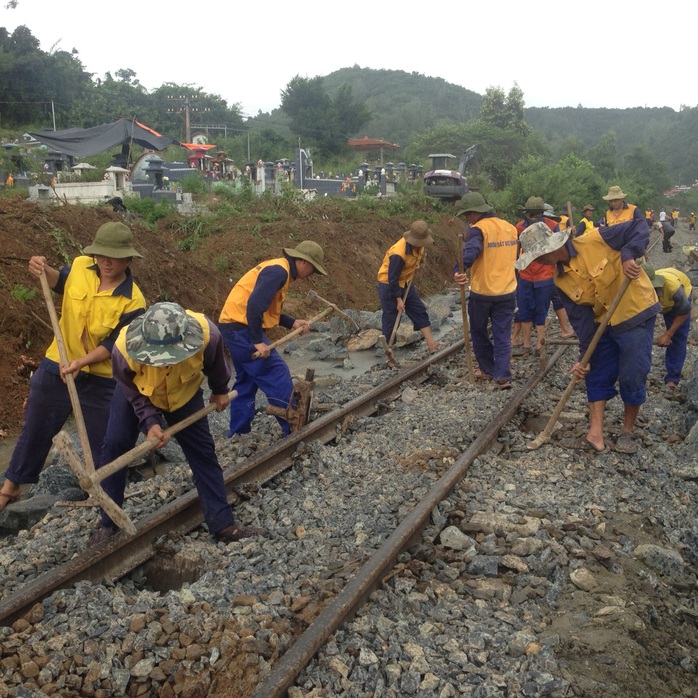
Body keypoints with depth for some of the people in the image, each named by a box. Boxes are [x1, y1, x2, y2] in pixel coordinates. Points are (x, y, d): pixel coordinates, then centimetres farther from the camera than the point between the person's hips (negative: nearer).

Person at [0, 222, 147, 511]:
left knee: (103, 444, 9)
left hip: (100, 381, -3)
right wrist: (45, 270, -8)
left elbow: (114, 345, -17)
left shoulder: (133, 302, -19)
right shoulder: (81, 266, -9)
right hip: (55, 367, 4)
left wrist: (81, 362, -29)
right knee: (34, 432, 18)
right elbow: (60, 282, 13)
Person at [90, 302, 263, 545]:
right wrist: (151, 423, -33)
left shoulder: (206, 333, -38)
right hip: (139, 393, 0)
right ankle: (107, 523, 5)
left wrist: (220, 391, 5)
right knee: (114, 445, -11)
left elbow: (215, 364, -12)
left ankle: (223, 525, 2)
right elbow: (135, 394, -20)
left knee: (203, 452, -5)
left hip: (184, 392, 1)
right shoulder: (124, 347, -40)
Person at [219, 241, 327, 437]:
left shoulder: (278, 270, 17)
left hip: (235, 327, 11)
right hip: (242, 328, -11)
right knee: (277, 375, -6)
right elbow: (255, 305, -26)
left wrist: (292, 323, 12)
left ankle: (238, 434, 23)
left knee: (246, 381, 17)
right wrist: (258, 341, -25)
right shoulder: (278, 270, -16)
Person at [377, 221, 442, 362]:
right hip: (388, 285, -8)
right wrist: (398, 299, -20)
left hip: (405, 283, 8)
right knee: (390, 320, -1)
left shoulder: (419, 245, -10)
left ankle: (431, 345, 9)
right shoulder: (399, 253, -34)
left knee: (420, 311, 5)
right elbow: (392, 278, -27)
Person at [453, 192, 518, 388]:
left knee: (479, 332, 14)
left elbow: (470, 252, -33)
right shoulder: (510, 228, 9)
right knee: (502, 335, 7)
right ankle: (502, 376, 2)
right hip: (507, 292, 5)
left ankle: (488, 369, 23)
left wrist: (460, 270, -46)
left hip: (482, 292, -5)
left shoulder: (479, 229, -13)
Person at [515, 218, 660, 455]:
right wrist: (584, 356, -11)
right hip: (605, 324, 6)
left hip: (636, 314, -6)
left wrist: (628, 255, -32)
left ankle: (628, 432, 20)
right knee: (597, 377, 6)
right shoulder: (562, 281, -2)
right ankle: (595, 436, 11)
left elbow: (639, 227, -15)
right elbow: (581, 318, -4)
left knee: (632, 378, 1)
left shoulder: (596, 240, -20)